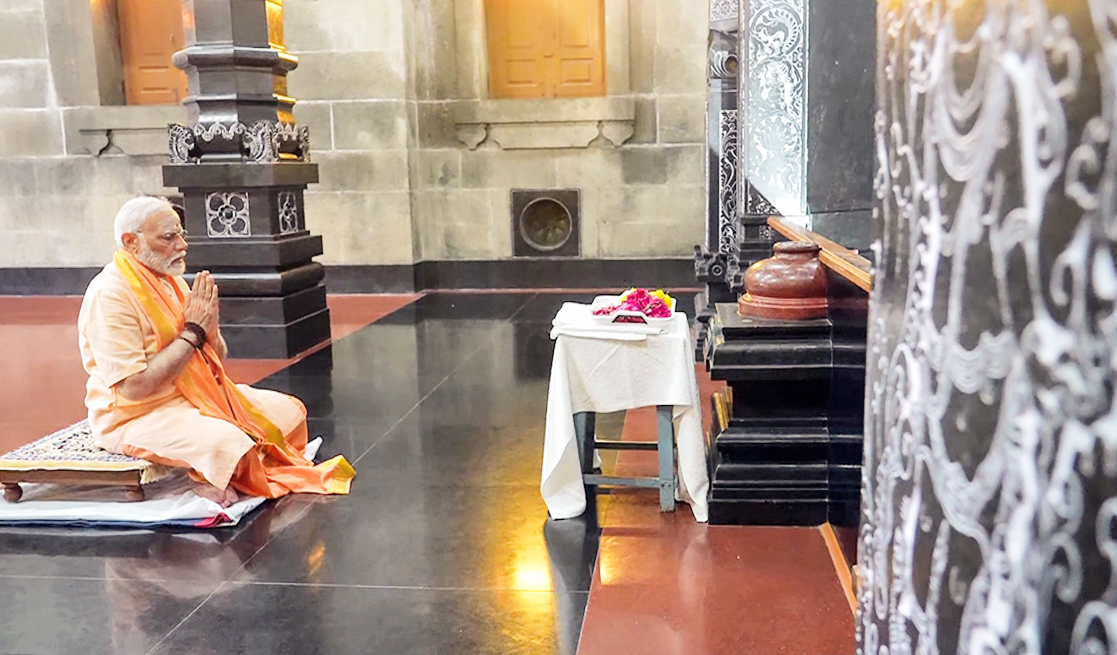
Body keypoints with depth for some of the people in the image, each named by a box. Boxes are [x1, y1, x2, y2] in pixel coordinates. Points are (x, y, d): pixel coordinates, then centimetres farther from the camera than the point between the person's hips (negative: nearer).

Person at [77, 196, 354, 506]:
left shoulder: (172, 281, 9)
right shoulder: (110, 296, -18)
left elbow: (218, 360, 14)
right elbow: (133, 387, -25)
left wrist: (209, 324, -9)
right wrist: (193, 331, -19)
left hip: (195, 393, 9)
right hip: (138, 414, -9)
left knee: (290, 411, 1)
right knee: (229, 443, -32)